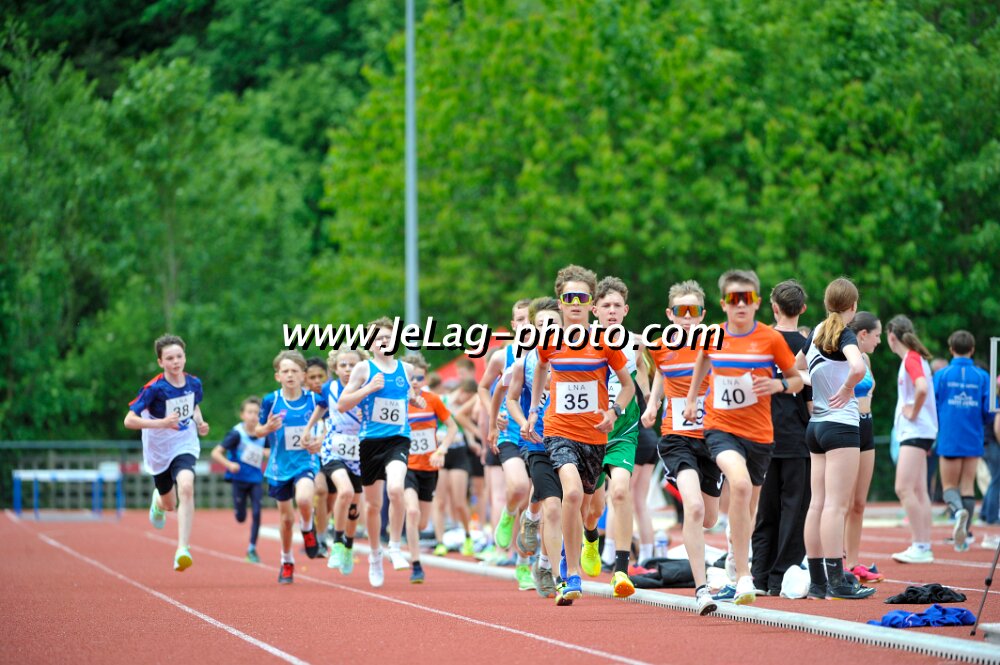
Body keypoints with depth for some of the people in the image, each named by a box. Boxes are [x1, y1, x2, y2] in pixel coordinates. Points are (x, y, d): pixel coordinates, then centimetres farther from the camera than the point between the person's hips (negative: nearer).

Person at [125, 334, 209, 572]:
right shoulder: (154, 388, -20)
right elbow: (129, 420, -21)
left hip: (185, 446, 1)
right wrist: (162, 423, -32)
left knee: (186, 487, -28)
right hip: (159, 451, -1)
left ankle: (183, 550, -30)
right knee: (169, 504, 15)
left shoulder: (194, 383, -7)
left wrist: (199, 423, -4)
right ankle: (158, 501, 57)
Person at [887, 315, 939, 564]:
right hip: (914, 432, 10)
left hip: (915, 431, -10)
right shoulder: (913, 358, 16)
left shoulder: (911, 359, -14)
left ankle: (921, 548, -13)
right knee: (918, 490, 9)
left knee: (904, 489, -13)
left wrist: (913, 413, -18)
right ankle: (923, 547, 10)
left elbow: (922, 388, -30)